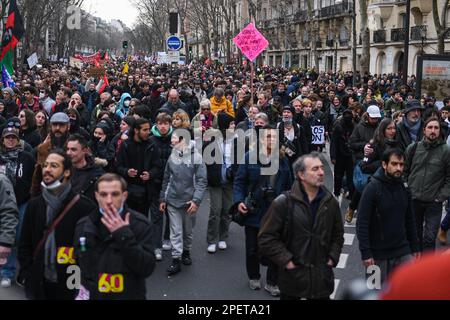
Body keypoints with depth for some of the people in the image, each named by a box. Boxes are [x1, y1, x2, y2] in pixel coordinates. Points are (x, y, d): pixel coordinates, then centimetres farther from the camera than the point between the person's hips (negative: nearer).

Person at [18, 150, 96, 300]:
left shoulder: (84, 206, -8)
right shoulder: (34, 204, 6)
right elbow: (24, 245, 10)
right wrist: (28, 276, 1)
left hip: (72, 285, -4)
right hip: (40, 284, 4)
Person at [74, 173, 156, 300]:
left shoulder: (139, 223, -14)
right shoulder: (83, 226, -3)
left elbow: (147, 269, -22)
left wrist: (125, 236, -28)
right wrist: (83, 288, 2)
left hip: (129, 295, -2)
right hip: (92, 296, 2)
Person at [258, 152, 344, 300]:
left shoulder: (331, 202, 3)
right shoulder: (283, 203, -11)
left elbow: (338, 235, 16)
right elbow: (266, 238, -11)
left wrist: (332, 258, 4)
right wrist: (286, 261, -14)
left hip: (322, 277, 3)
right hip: (292, 276, -3)